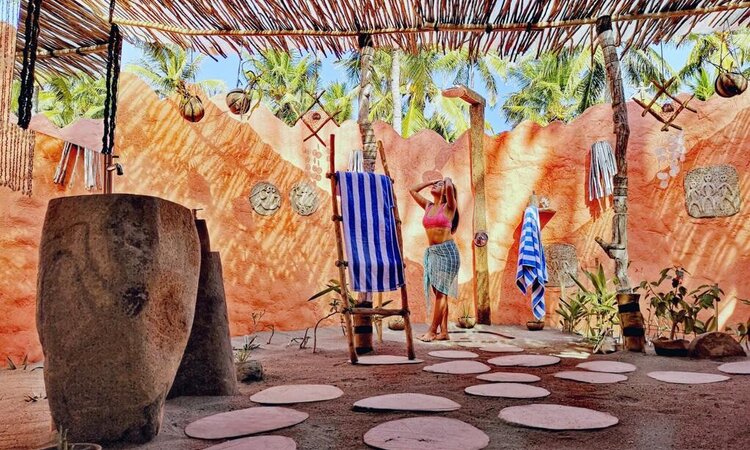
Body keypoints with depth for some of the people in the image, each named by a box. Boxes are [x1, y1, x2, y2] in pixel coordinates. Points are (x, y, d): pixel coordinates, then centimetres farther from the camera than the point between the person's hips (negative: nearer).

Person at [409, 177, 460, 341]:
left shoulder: (448, 207, -1)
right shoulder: (428, 206, 15)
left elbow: (450, 187, -20)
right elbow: (412, 190, 23)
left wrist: (447, 180, 2)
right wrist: (431, 181, 21)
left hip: (447, 251, -6)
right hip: (432, 252, 6)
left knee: (441, 292, -6)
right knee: (439, 293, 5)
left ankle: (432, 331, -5)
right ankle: (443, 332, 6)